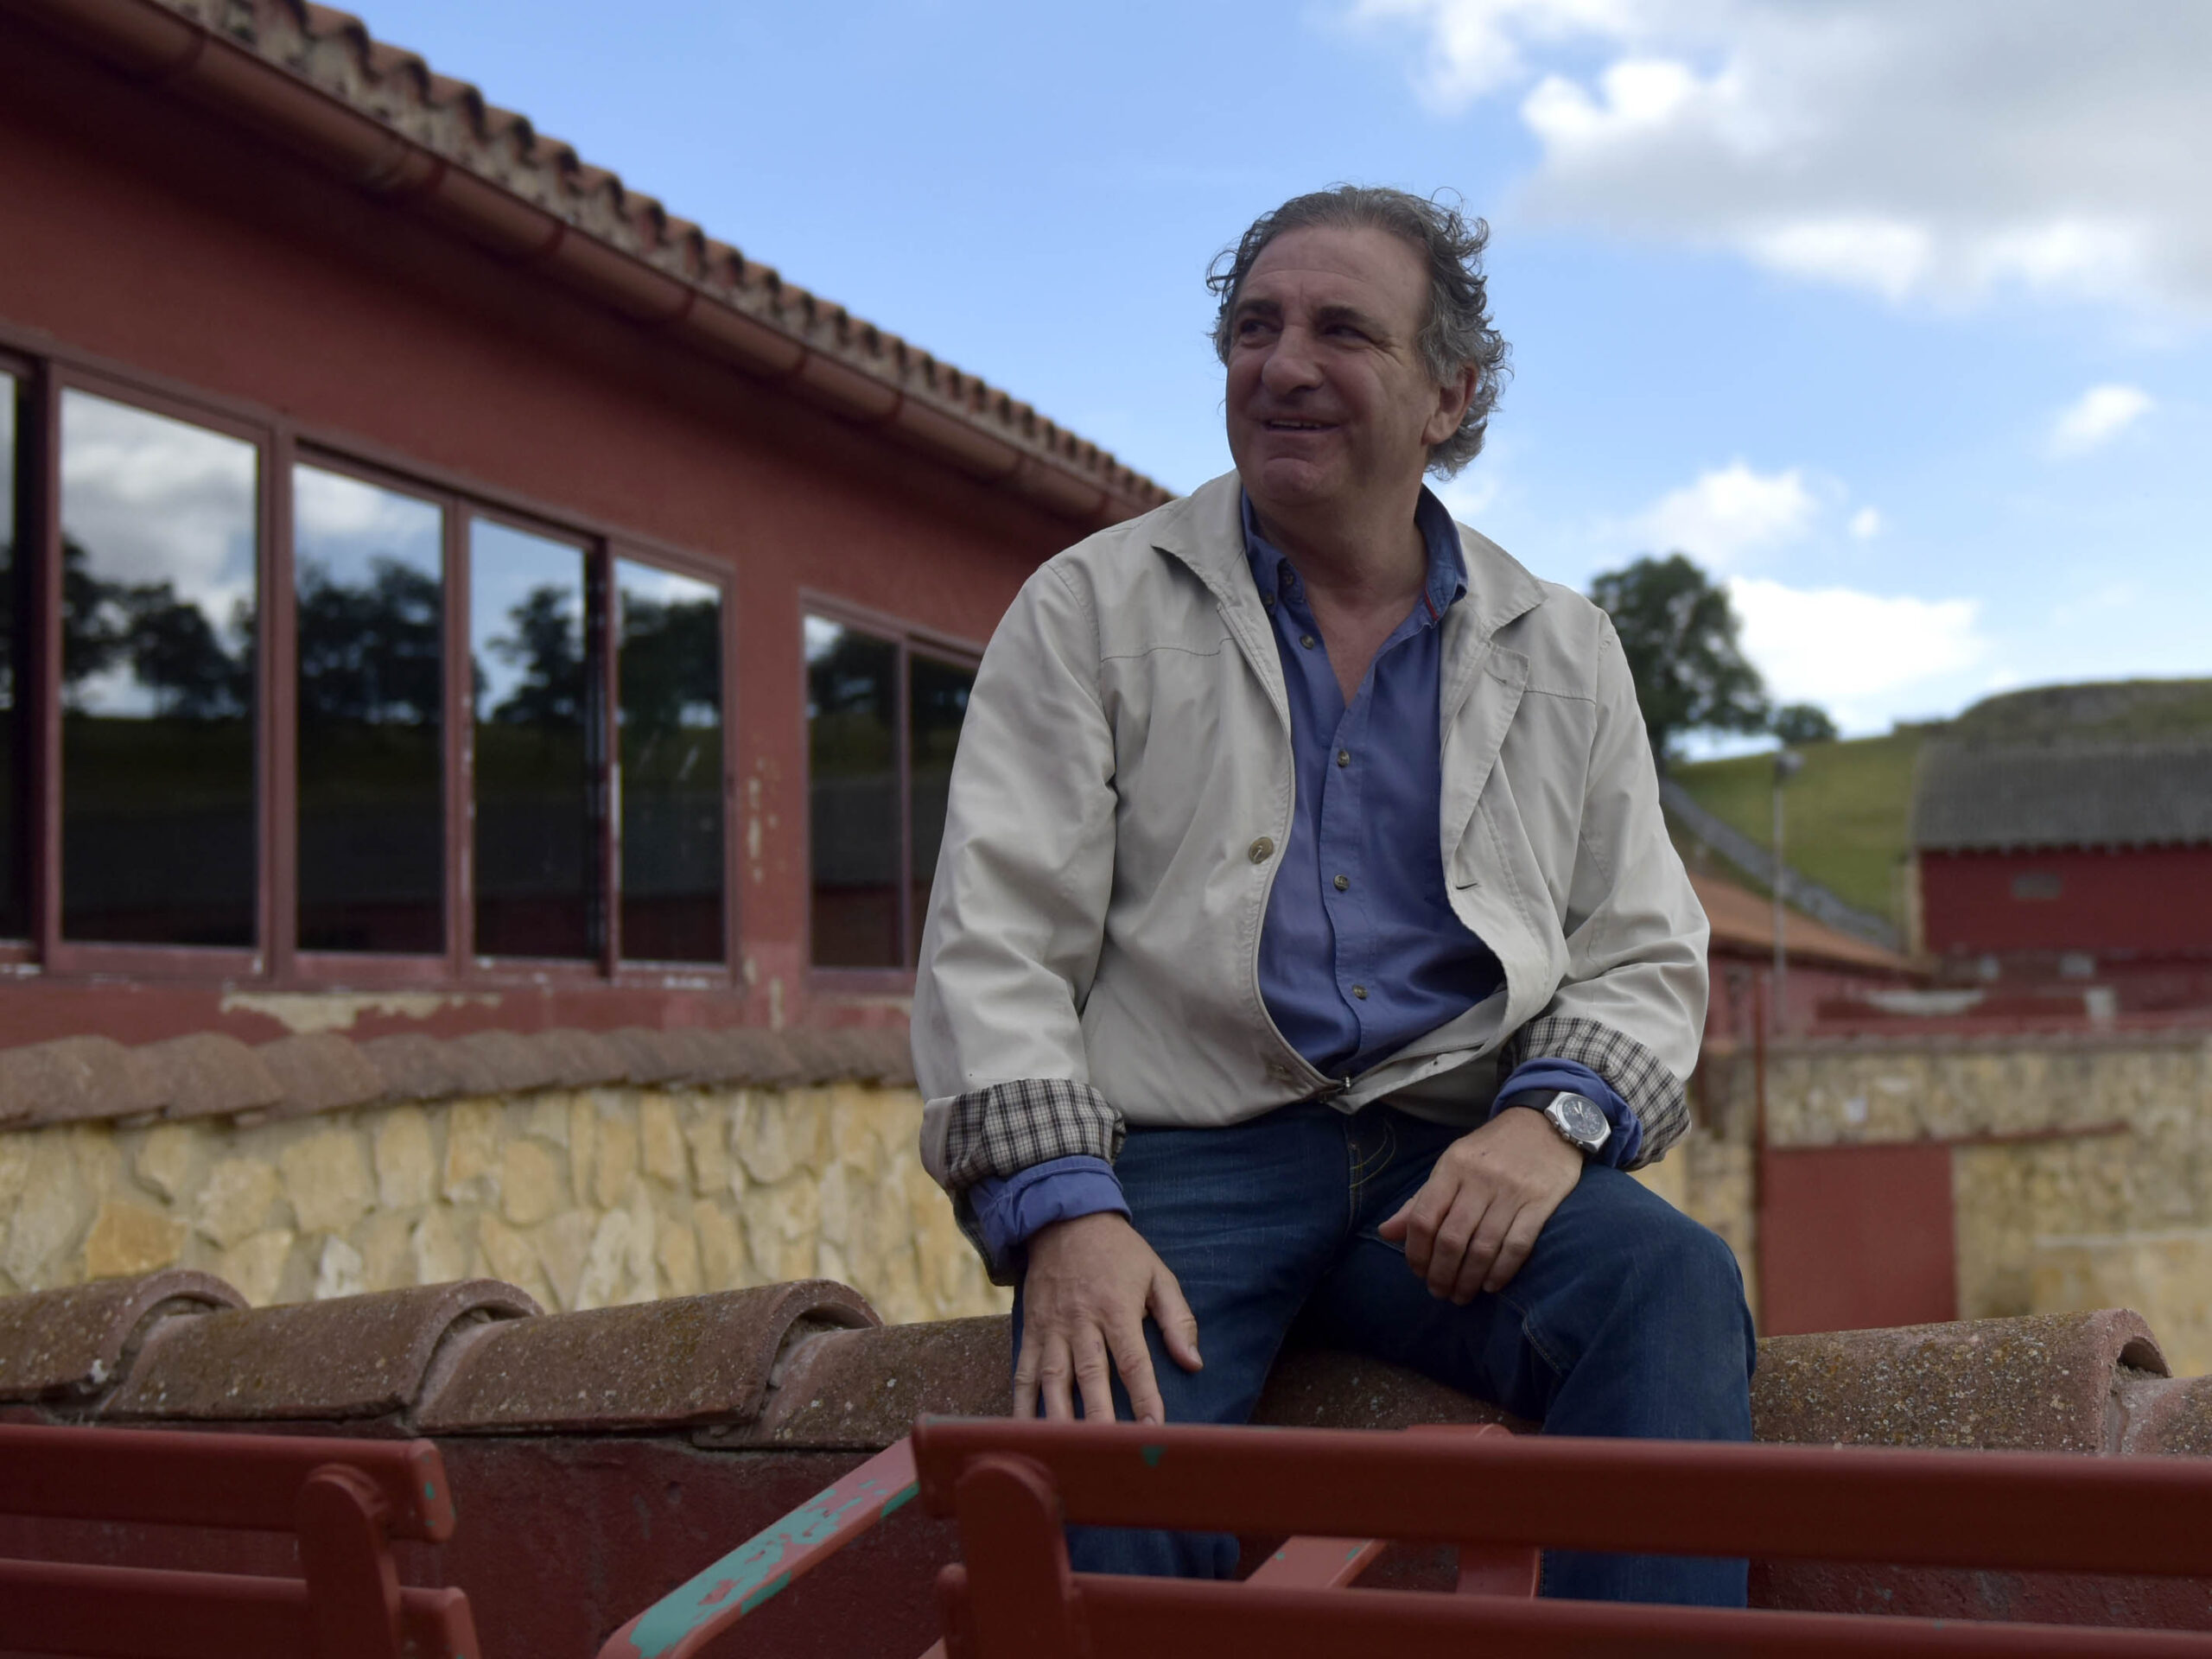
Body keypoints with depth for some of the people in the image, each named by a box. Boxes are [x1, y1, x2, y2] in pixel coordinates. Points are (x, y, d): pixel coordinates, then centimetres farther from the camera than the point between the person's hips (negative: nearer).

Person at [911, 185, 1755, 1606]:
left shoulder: (1563, 651, 17)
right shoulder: (1091, 610, 9)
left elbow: (1645, 955, 15)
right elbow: (995, 944, 1)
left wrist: (1549, 1117, -8)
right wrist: (1062, 1212, -15)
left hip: (1456, 1158, 2)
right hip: (1179, 1155, -2)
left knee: (1676, 1287, -29)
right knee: (1108, 1420, -33)